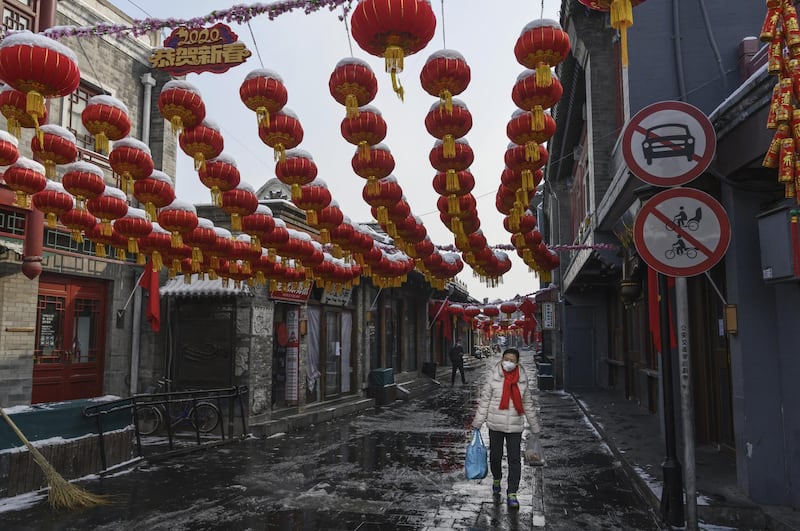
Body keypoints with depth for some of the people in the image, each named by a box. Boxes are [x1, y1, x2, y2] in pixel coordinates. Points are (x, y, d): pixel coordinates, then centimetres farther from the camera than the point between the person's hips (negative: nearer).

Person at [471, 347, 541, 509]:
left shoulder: (523, 380, 0)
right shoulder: (493, 378, -6)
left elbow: (528, 405, 9)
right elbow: (484, 401, -2)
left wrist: (535, 429, 13)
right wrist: (477, 424, -2)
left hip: (515, 426, 1)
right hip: (495, 425, -1)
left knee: (515, 459, -1)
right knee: (495, 456, 13)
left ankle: (512, 494, 9)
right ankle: (496, 480, 42)